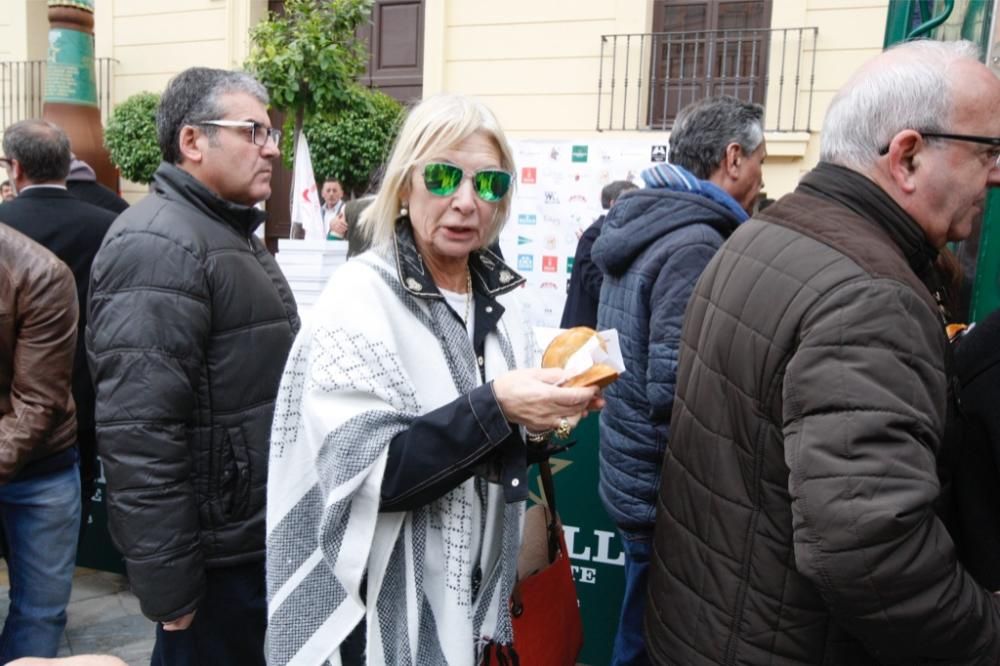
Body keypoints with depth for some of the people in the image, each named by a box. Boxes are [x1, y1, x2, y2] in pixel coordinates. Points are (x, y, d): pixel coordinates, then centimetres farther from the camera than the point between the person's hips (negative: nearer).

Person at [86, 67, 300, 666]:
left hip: (257, 535, 10)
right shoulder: (160, 246, -20)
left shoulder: (232, 231, 14)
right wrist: (170, 586, -22)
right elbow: (139, 431, -25)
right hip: (215, 552, -9)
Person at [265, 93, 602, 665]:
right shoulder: (361, 297, -17)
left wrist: (542, 419, -10)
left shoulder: (499, 296, 1)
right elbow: (360, 476, -24)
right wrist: (495, 408, -30)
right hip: (387, 608, -5)